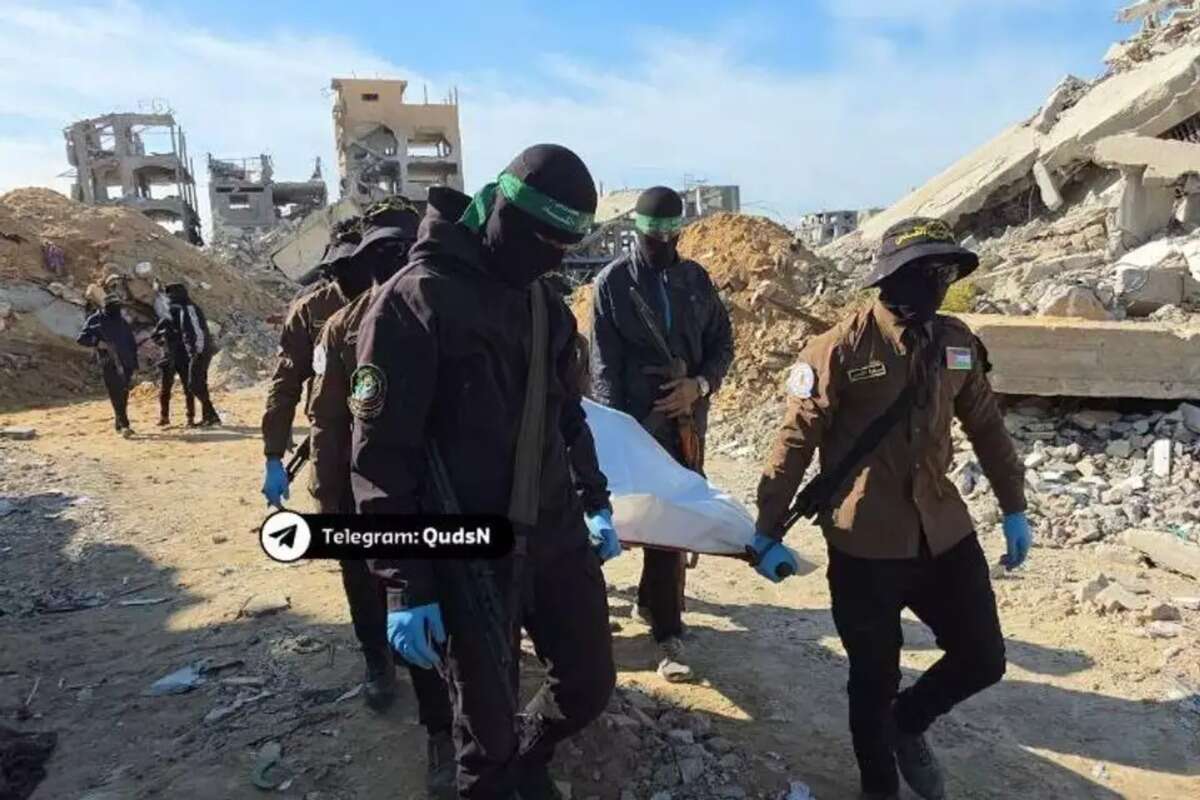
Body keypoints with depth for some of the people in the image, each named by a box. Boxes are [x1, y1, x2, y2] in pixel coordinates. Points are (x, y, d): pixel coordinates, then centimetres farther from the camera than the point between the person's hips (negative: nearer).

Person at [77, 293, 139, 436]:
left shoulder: (122, 321, 16)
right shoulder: (95, 320, 3)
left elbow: (132, 343, 20)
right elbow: (81, 338, 0)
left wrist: (134, 364, 16)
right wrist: (97, 342, -19)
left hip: (125, 363, 4)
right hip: (108, 364, -4)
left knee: (123, 395, 7)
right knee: (116, 396, -11)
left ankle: (121, 424, 17)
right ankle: (123, 425, -17)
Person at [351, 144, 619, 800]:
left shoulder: (544, 303, 8)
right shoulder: (414, 301, -15)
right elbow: (381, 457, -15)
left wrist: (594, 501, 20)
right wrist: (405, 585, -14)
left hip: (557, 535, 7)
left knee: (590, 683, 17)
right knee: (487, 724, 9)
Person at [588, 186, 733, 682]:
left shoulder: (696, 279, 9)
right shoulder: (613, 282, -2)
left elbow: (722, 344, 10)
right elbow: (603, 363, -6)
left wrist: (699, 385, -9)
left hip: (688, 420, 5)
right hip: (637, 422, -4)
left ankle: (651, 600, 34)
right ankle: (668, 633, 6)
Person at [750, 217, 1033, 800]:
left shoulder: (957, 342, 3)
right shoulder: (840, 350, -15)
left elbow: (986, 427, 15)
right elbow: (794, 444, -12)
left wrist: (1013, 508, 19)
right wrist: (769, 532, -11)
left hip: (944, 531, 6)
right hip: (866, 544, -5)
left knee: (983, 659, 13)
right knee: (875, 679, 9)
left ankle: (908, 722, 43)